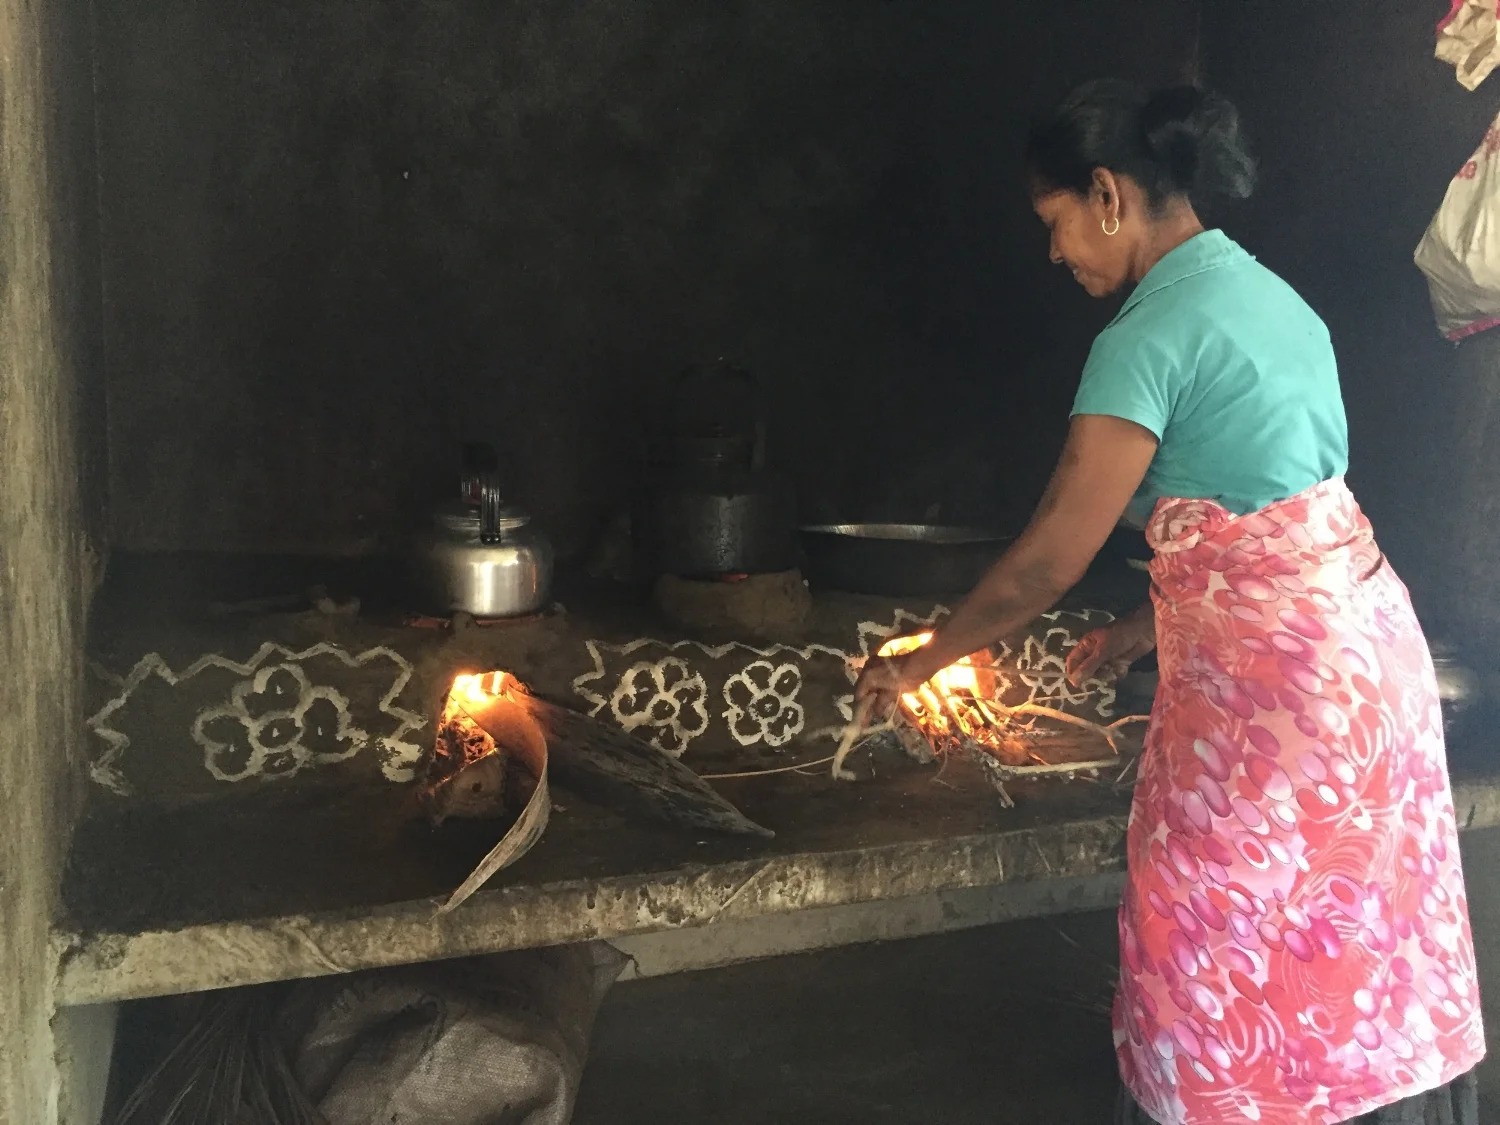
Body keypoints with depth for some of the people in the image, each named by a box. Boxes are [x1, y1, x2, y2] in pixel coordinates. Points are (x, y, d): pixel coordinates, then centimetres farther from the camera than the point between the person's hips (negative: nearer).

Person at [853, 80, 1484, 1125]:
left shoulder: (1152, 335, -16)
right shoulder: (1267, 293, 11)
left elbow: (1049, 562, -14)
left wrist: (918, 663, -1)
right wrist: (1143, 629, 18)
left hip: (1270, 674, -9)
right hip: (1365, 635, 9)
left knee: (1224, 956, 6)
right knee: (1356, 947, 19)